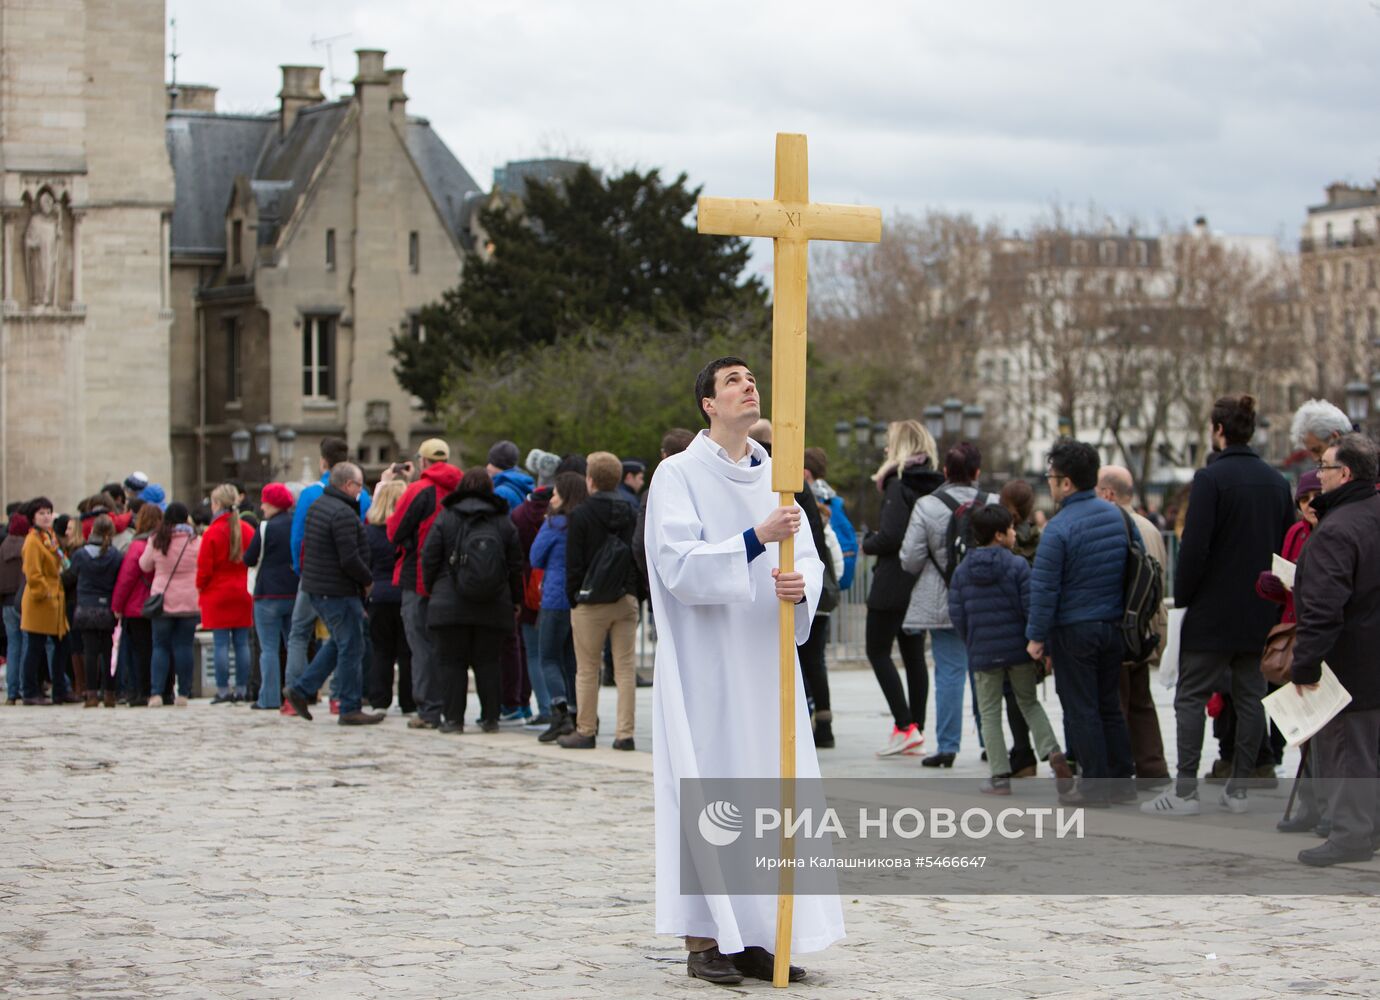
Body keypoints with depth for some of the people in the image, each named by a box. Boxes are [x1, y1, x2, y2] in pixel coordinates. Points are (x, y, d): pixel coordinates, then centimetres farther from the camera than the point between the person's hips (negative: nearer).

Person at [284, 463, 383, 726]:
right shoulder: (343, 514, -19)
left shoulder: (316, 506, 12)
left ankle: (301, 688, 17)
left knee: (340, 643, 21)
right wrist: (368, 580, -7)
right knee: (351, 648, -1)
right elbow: (350, 559, -24)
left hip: (315, 589, 10)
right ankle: (350, 709, 3)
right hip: (339, 593, -10)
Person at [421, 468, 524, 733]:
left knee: (452, 662, 3)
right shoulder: (504, 522, 4)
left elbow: (430, 559, -1)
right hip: (493, 608, 2)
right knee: (487, 663, 9)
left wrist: (432, 591, 13)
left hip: (451, 604, -2)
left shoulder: (446, 519, -2)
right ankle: (490, 718, 8)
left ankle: (454, 718, -1)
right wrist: (516, 601, 17)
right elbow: (516, 565, 7)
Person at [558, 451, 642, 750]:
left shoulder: (580, 515, -7)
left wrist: (573, 598, 1)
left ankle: (585, 731, 8)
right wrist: (634, 593, 12)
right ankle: (625, 734, 2)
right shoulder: (631, 513, 7)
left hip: (591, 602, -4)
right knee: (625, 668, 4)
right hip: (626, 601, 4)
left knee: (587, 670, 4)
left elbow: (574, 562, -8)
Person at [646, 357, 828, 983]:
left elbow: (809, 555, 6)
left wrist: (800, 585, -17)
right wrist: (757, 538, -24)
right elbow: (680, 565, -15)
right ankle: (703, 941, 0)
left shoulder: (775, 476, 12)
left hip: (765, 661, 6)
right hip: (705, 662, -6)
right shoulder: (679, 475, -5)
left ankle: (753, 937, 10)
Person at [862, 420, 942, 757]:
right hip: (922, 581, 8)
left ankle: (905, 726, -11)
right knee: (914, 655, 11)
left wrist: (868, 543, -2)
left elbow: (891, 536, -22)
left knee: (877, 650, -2)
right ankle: (916, 728, 11)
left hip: (894, 581, -8)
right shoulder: (931, 484, 10)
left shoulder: (898, 485, -15)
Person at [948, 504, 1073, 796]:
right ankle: (1052, 752, -3)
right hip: (1019, 650, -1)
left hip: (983, 654, 1)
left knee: (990, 713, 9)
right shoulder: (1018, 566, -9)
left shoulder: (962, 571, 1)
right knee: (1029, 703, 17)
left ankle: (1000, 777, 7)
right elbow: (1031, 607, -13)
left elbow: (957, 615, 1)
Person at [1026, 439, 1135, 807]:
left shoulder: (1058, 528, -17)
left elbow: (1044, 588, -16)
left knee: (1081, 710, 1)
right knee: (1110, 706, 15)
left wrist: (1036, 636, -8)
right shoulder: (1117, 516, 4)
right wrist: (1128, 616, 19)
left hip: (1073, 631, -7)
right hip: (1113, 626, 7)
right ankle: (1120, 780, 18)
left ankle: (1094, 786, 2)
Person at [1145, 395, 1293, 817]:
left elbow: (1194, 547, -18)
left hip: (1213, 610, -6)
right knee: (1250, 697, 9)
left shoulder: (1211, 478, -14)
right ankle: (1238, 789, 11)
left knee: (1191, 697, -1)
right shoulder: (1276, 482, 8)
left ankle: (1185, 789, -5)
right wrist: (1270, 594, 18)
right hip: (1260, 612, 6)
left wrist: (1182, 595, -7)